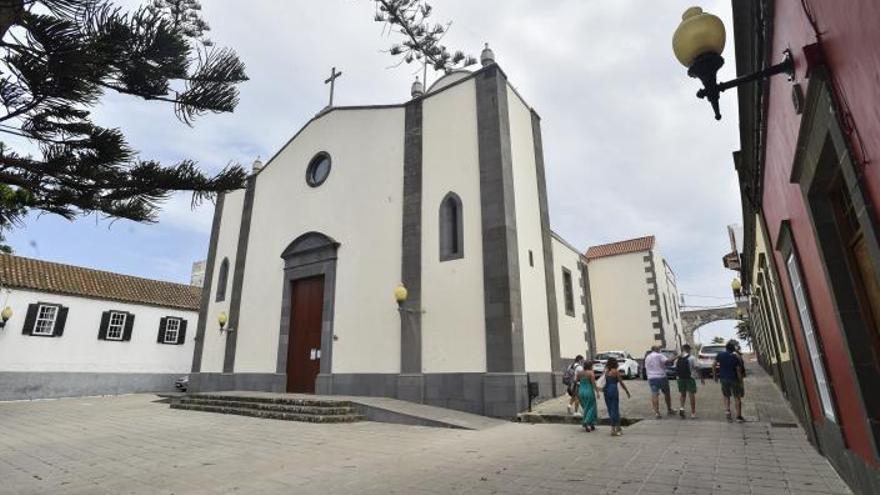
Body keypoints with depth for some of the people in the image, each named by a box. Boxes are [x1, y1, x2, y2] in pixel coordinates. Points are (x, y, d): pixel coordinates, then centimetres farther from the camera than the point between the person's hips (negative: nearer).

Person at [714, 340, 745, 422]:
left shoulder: (720, 355, -4)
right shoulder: (736, 357, -10)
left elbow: (714, 366, -2)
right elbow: (738, 371, -9)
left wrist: (714, 375, 10)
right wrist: (741, 382, -1)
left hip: (723, 379, 2)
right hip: (733, 379, -2)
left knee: (726, 396, 17)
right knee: (737, 397, 8)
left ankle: (727, 410, -2)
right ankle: (738, 417, 9)